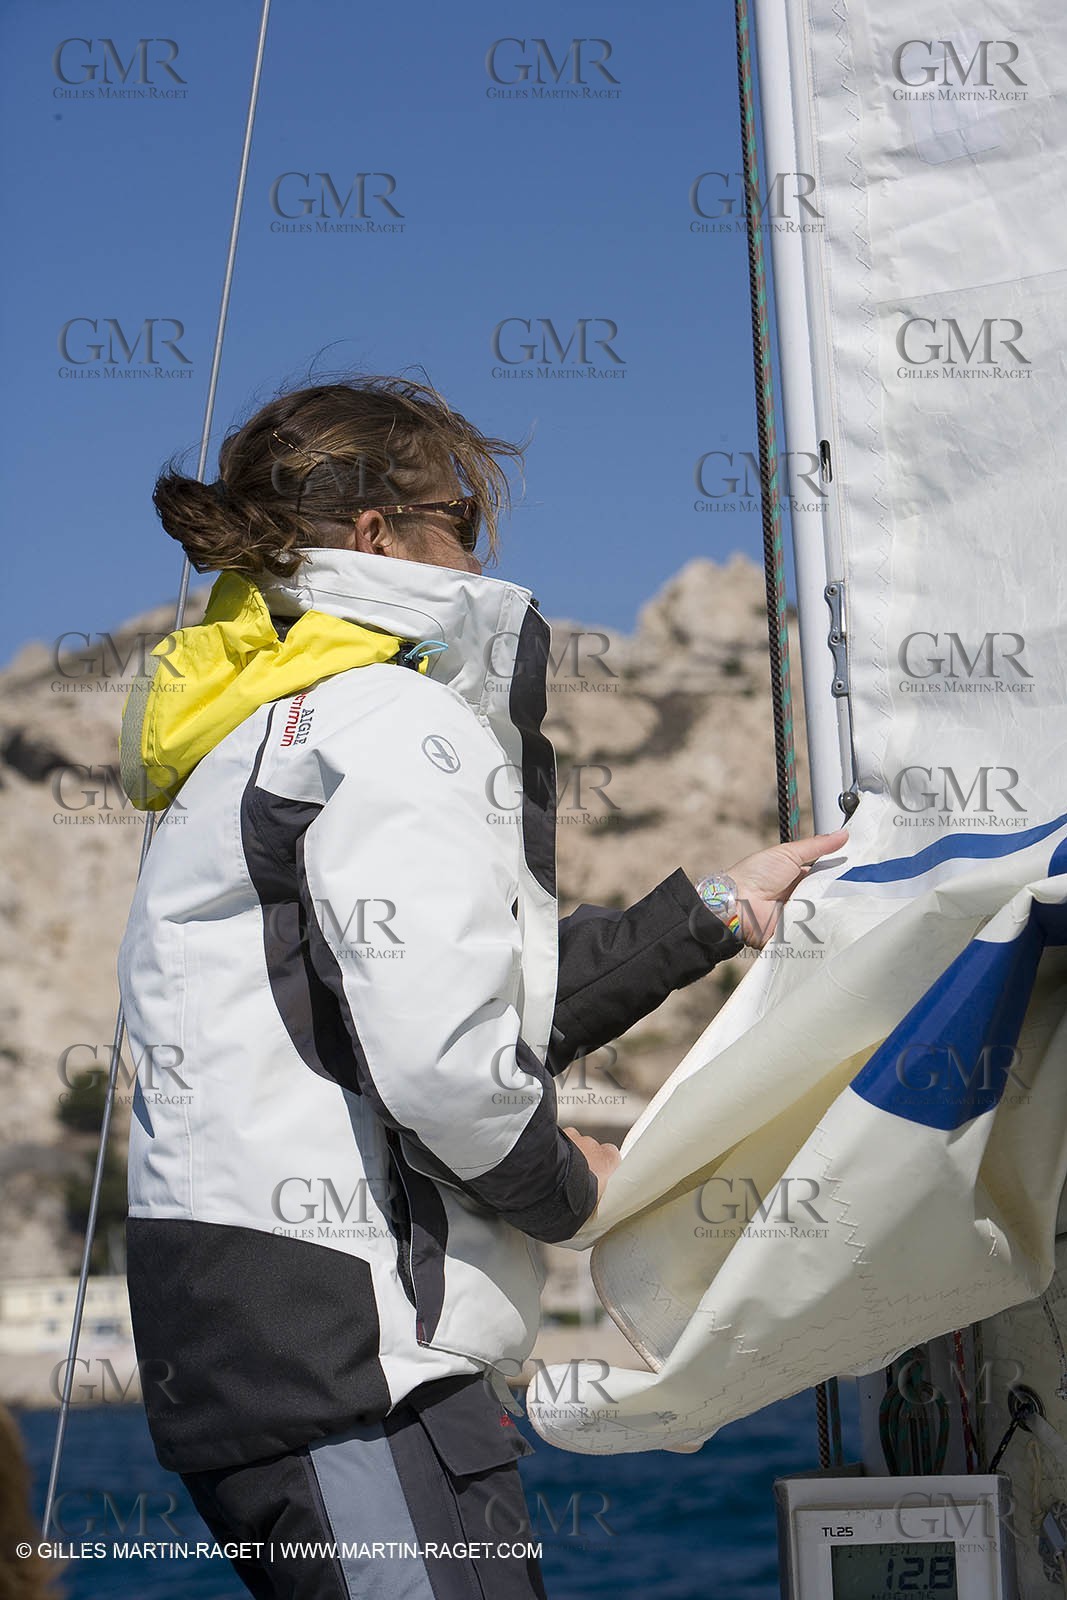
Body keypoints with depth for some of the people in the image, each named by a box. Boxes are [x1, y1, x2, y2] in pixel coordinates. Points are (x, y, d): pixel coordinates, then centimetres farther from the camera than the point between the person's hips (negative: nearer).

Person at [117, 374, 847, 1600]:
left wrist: (718, 912, 22)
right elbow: (444, 1061, -24)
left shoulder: (264, 730, 20)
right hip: (334, 1335, -10)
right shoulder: (386, 721, -12)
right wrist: (567, 1185, -3)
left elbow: (497, 1001, 20)